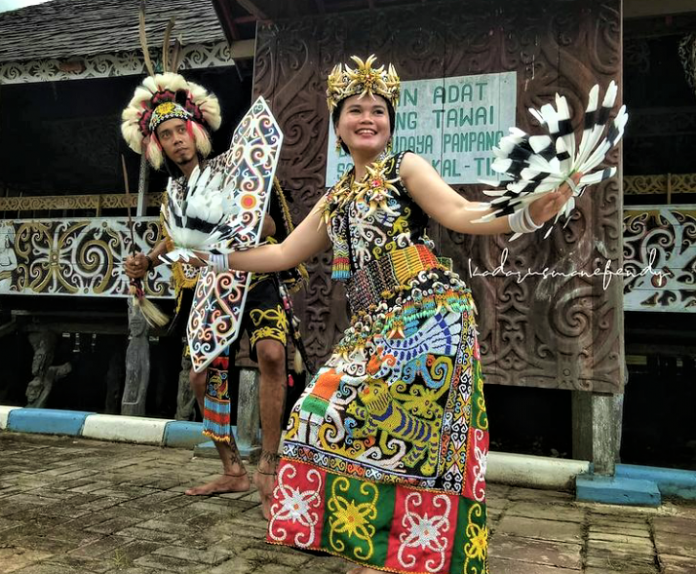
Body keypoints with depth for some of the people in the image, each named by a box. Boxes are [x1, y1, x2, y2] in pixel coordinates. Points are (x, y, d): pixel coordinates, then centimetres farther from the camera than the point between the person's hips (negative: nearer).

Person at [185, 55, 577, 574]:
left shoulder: (406, 167, 2)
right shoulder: (335, 199, 20)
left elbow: (460, 214, -14)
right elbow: (284, 254, 23)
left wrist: (524, 216, -33)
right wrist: (217, 257, 24)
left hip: (429, 317, -7)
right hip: (374, 327, 7)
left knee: (400, 431, -11)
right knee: (337, 420, 2)